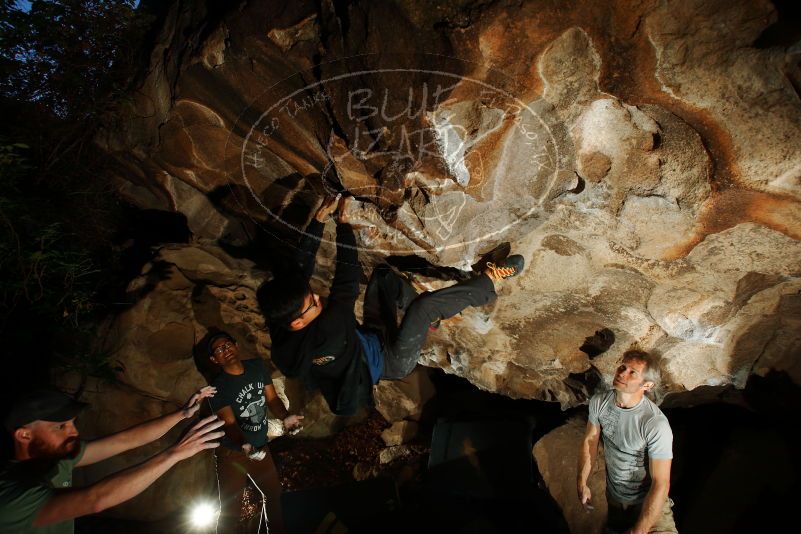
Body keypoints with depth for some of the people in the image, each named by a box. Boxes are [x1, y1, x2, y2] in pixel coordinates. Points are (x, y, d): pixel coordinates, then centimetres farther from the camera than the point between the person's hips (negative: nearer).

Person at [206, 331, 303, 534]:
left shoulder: (257, 365, -4)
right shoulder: (218, 388, -18)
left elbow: (272, 398, -2)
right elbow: (230, 423, -26)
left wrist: (285, 417, -22)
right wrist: (244, 445, -45)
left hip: (261, 447, 6)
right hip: (233, 453, -5)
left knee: (274, 493, 23)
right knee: (231, 509, 3)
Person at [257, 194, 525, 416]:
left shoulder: (280, 324, -19)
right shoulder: (322, 336, -40)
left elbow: (302, 265, -13)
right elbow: (347, 281, -36)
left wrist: (320, 217, -17)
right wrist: (342, 222, -29)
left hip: (369, 337, 8)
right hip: (390, 361, -8)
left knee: (383, 274, 0)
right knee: (424, 305, -29)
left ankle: (430, 316, 14)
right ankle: (489, 281, -7)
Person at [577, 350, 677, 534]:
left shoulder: (656, 424, -29)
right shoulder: (599, 402, -14)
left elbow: (661, 483, -25)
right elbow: (590, 440, 0)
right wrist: (582, 483, 1)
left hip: (648, 501, -4)